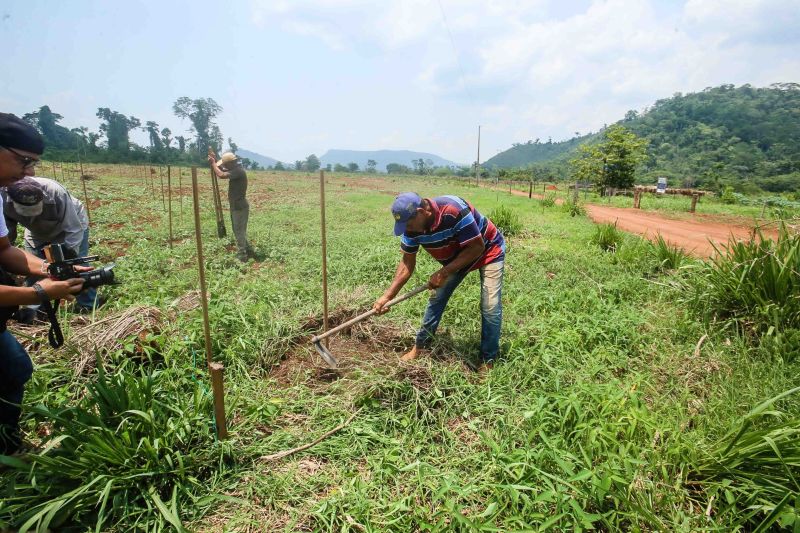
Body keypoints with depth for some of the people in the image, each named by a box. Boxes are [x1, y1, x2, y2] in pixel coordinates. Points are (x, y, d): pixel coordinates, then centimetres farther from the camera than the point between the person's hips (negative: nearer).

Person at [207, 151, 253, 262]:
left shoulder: (238, 171, -19)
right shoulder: (235, 169, 11)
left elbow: (221, 175, -29)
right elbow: (222, 171, 20)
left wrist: (213, 163, -16)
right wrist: (215, 162, 4)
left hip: (240, 207, -10)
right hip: (236, 206, 10)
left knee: (239, 232, -4)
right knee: (239, 231, 17)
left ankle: (242, 256, 3)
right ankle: (248, 250, 27)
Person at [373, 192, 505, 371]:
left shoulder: (455, 211, -38)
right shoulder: (412, 226, -18)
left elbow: (477, 247, -31)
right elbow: (407, 263, -9)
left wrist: (444, 272, -31)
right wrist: (387, 296, -15)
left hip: (488, 251, -5)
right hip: (457, 257, 6)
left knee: (490, 307, -13)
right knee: (437, 298, 4)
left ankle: (488, 361, 5)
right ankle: (420, 347, 19)